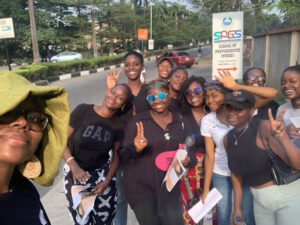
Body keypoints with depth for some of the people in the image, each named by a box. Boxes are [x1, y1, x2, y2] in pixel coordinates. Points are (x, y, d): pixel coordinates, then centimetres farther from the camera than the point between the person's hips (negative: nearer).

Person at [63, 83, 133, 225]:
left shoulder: (118, 126, -4)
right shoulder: (82, 110, -13)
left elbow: (116, 157, 3)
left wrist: (107, 181, -8)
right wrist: (73, 165, -23)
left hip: (103, 173, 2)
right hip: (76, 174, -2)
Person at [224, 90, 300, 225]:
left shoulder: (264, 128, -21)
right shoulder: (228, 139, -3)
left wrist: (283, 137, -42)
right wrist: (237, 207, 9)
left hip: (288, 196, -5)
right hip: (259, 201, 5)